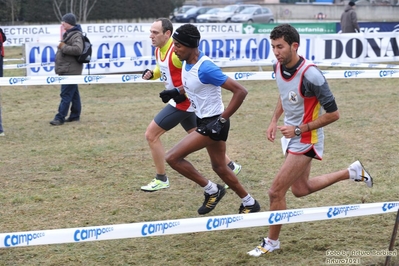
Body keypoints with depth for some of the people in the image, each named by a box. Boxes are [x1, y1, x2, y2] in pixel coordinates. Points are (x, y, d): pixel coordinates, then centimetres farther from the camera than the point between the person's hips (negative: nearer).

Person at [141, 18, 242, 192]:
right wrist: (151, 74, 3)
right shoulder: (159, 50, 4)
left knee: (151, 134, -6)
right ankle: (231, 166, 31)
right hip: (182, 101, 10)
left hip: (184, 102, -10)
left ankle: (161, 180, 5)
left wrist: (184, 92, -28)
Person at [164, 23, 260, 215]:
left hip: (213, 123, -10)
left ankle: (211, 191, 3)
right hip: (204, 120, 10)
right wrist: (176, 91, 8)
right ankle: (249, 204, 36)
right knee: (219, 167, 20)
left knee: (172, 157, -13)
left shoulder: (205, 68, -27)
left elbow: (240, 91, -27)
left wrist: (222, 120, -26)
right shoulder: (187, 63, 0)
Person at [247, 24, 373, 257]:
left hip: (305, 140, -9)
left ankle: (272, 242, 16)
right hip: (291, 136, 9)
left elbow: (333, 114, -23)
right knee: (301, 189, 22)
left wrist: (299, 129, -23)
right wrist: (275, 120, 5)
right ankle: (353, 172, 36)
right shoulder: (279, 66, -6)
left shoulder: (310, 75, -29)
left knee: (276, 192, -6)